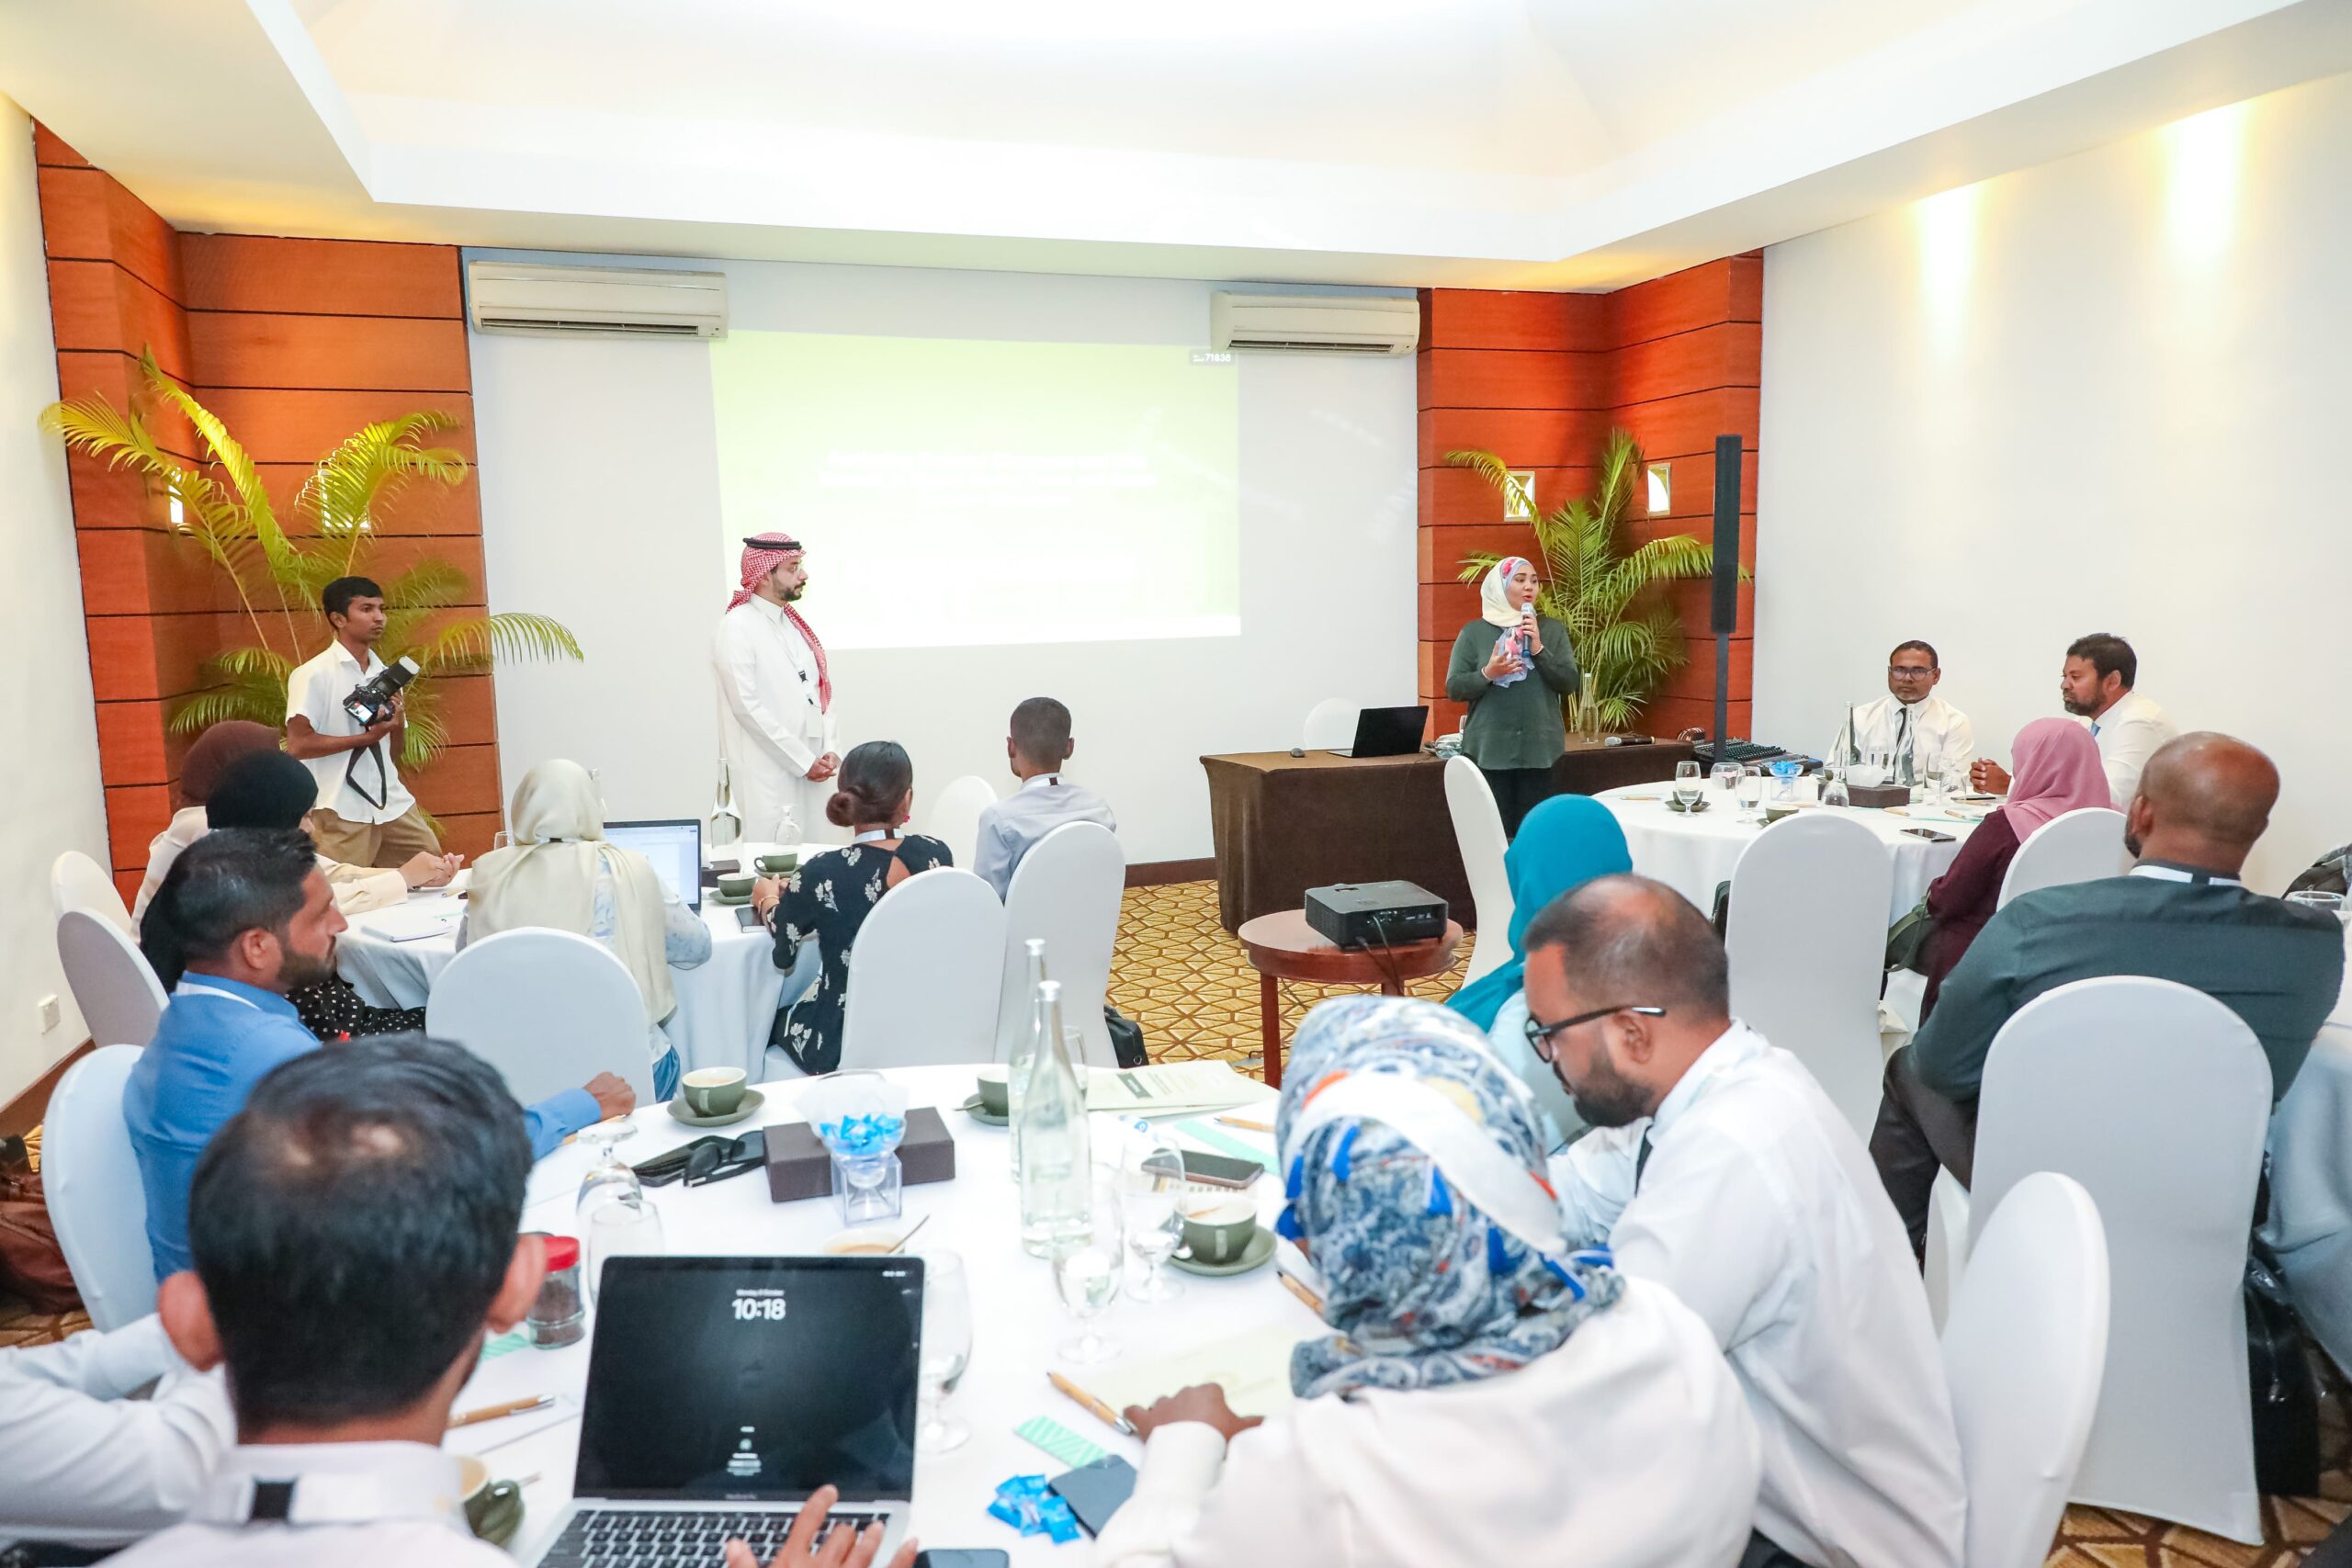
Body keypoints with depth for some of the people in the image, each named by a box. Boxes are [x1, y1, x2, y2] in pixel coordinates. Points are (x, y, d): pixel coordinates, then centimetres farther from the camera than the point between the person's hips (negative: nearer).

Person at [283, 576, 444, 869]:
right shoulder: (313, 675, -7)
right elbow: (297, 745, -14)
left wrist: (398, 722, -5)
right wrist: (368, 737, -14)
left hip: (393, 803, 6)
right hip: (342, 811, -6)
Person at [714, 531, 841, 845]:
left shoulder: (796, 623, 15)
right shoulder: (737, 627, -8)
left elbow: (821, 691, 15)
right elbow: (748, 707, -14)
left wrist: (829, 750, -1)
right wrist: (804, 762, -13)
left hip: (810, 772, 7)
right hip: (766, 776, -7)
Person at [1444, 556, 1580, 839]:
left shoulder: (1551, 629, 9)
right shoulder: (1474, 632, 4)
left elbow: (1569, 684, 3)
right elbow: (1454, 688, 1)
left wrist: (1539, 649, -9)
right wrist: (1487, 674, -16)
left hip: (1539, 749, 1)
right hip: (1489, 750, -1)